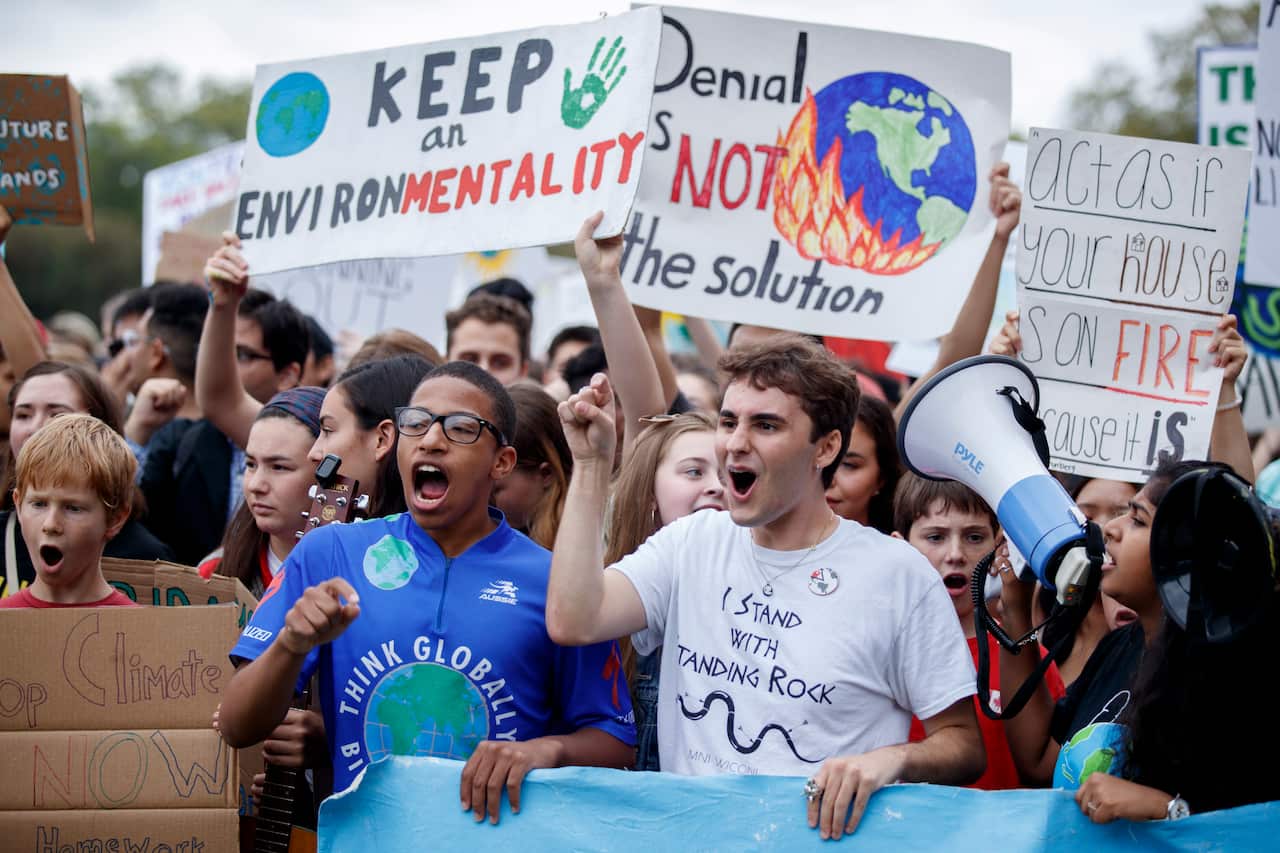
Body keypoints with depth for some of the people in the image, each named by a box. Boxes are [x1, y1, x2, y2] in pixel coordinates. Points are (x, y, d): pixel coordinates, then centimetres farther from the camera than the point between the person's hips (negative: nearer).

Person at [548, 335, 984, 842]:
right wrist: (592, 463, 4)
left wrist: (894, 758, -18)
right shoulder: (690, 543, 14)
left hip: (824, 835, -3)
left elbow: (964, 744, 5)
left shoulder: (899, 575, 1)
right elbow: (573, 622, -4)